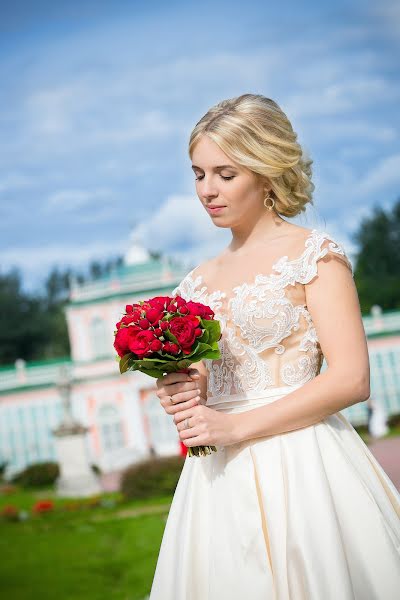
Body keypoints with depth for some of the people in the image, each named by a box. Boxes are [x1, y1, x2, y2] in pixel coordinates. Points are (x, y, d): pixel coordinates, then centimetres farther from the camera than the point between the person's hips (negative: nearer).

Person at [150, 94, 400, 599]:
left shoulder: (313, 253, -4)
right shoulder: (201, 281, 14)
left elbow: (352, 379, -13)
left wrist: (235, 426, -16)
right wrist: (181, 395, -3)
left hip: (298, 464, -5)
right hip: (219, 475, 5)